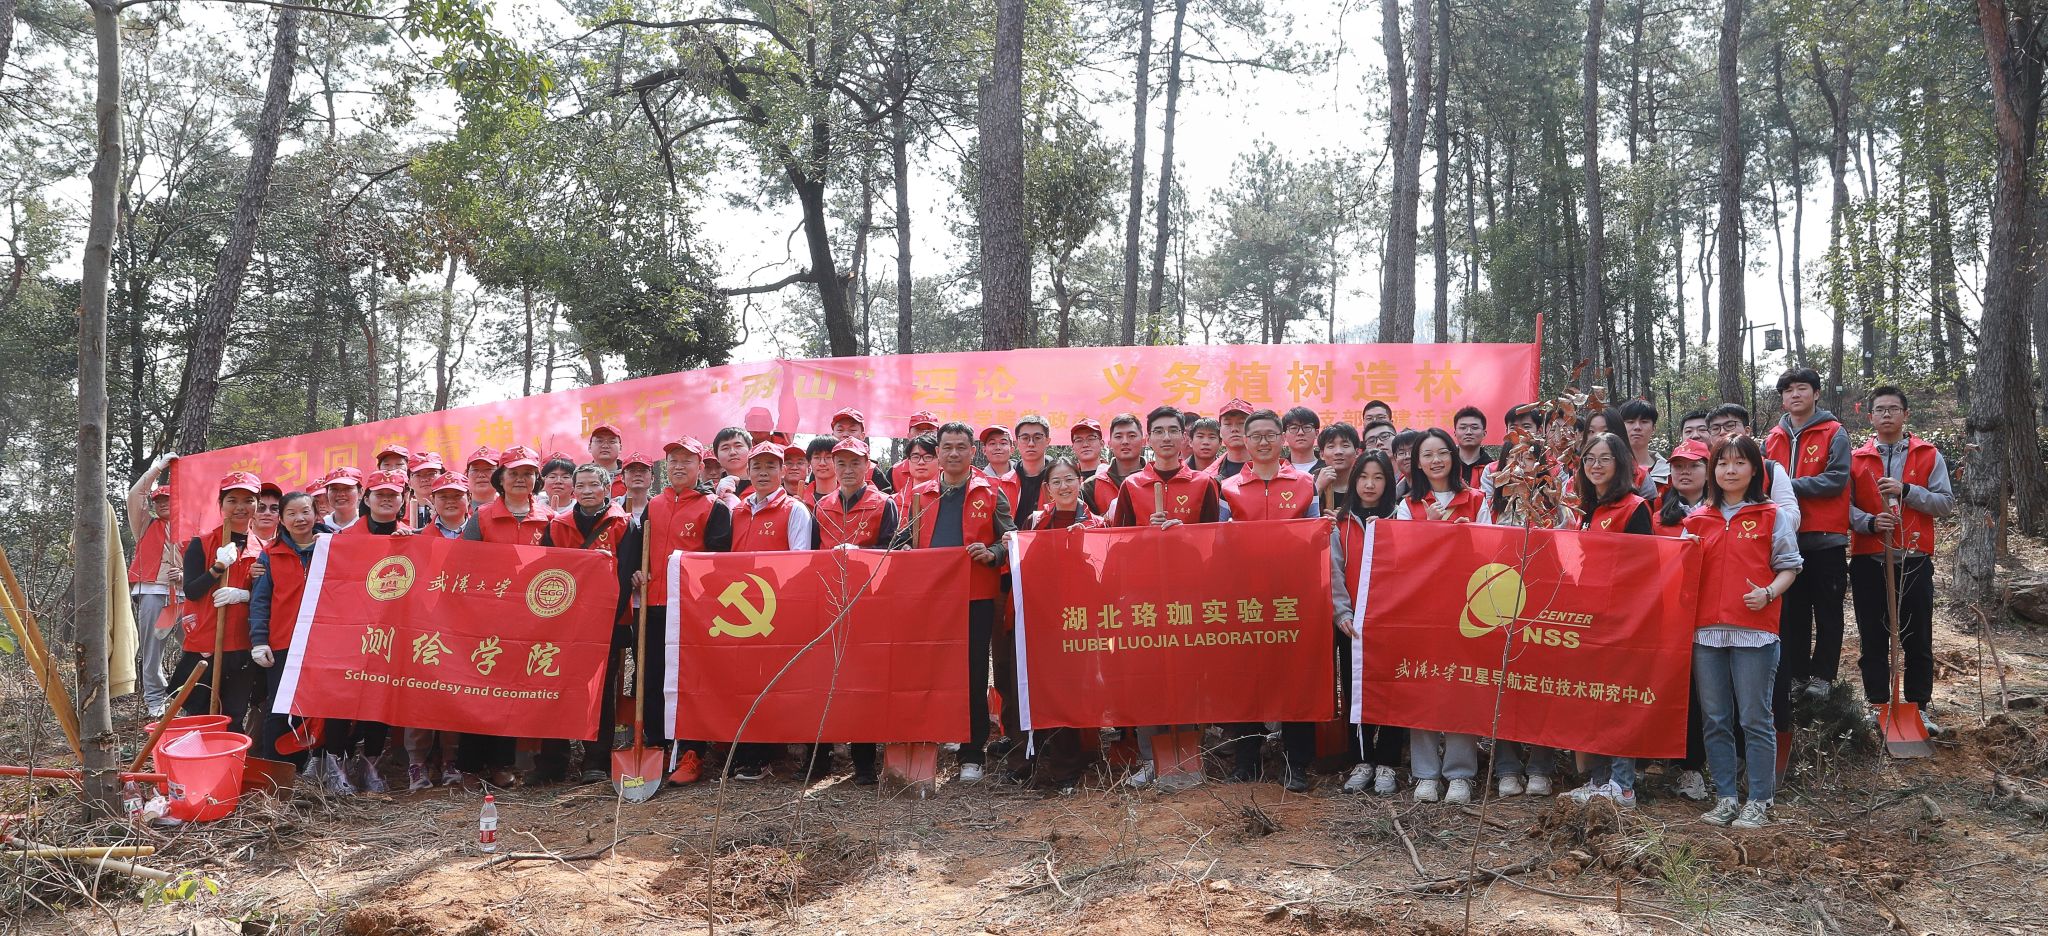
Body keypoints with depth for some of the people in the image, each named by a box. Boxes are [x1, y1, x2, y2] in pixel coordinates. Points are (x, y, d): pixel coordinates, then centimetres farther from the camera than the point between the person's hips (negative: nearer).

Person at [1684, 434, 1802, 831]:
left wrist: (1768, 594, -13)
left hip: (1754, 630, -4)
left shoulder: (1771, 516, 3)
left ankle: (1759, 802, 7)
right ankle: (1725, 798, 16)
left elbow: (1789, 566, 2)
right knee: (1715, 721, 7)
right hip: (1706, 630, 4)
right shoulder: (1698, 519, 13)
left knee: (1755, 719, -2)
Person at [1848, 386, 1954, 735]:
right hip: (1868, 560, 0)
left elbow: (1946, 502, -1)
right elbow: (1845, 506, 2)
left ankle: (1918, 707, 15)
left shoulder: (1929, 455, 7)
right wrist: (1869, 522, -17)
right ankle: (1877, 707, 12)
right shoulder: (1856, 459, 8)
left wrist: (1906, 490, -14)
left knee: (1918, 640, 4)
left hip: (1915, 561, 0)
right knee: (1873, 640, 4)